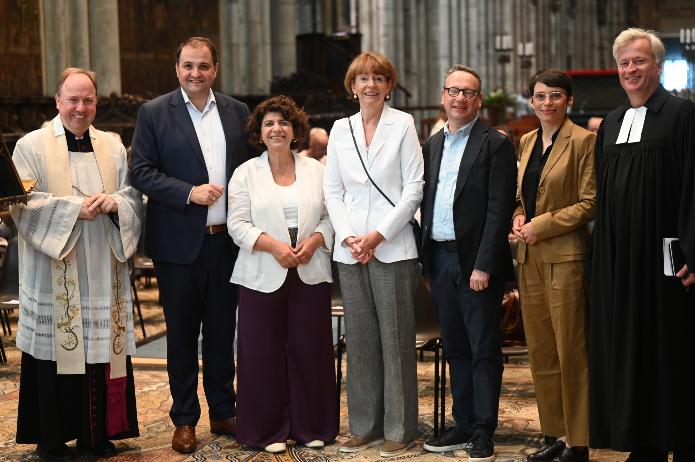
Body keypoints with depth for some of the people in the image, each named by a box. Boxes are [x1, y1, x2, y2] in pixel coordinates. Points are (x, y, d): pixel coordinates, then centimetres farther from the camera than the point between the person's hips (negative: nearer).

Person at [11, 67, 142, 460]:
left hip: (103, 271, 4)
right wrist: (74, 208, -18)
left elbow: (134, 196, 10)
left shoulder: (113, 147, 12)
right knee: (59, 350, -1)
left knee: (102, 348, 5)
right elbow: (23, 204, -8)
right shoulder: (32, 146, 0)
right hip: (54, 275, -3)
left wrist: (114, 202, -12)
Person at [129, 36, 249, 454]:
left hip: (227, 241, 3)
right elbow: (141, 171, -7)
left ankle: (223, 412, 24)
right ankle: (184, 419, 17)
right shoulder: (154, 113, -2)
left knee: (223, 332, 12)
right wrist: (189, 192, -18)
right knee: (182, 333, 7)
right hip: (179, 243, -3)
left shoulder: (237, 112, 8)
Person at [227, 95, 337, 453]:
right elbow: (237, 224, -3)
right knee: (264, 353, 1)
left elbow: (330, 216, 7)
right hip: (263, 276, -1)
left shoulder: (315, 170, 9)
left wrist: (314, 241, -11)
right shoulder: (245, 173, 4)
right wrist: (273, 246, -15)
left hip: (310, 273, 2)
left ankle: (311, 425, 16)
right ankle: (268, 430, 11)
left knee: (310, 349, 4)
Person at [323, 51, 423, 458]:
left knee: (396, 339, 0)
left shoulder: (403, 124, 0)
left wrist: (378, 235, -11)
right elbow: (333, 190, 10)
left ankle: (399, 429, 7)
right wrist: (349, 237, -5)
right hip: (350, 250, 4)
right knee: (360, 339, 8)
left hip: (392, 248, -4)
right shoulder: (340, 129, 11)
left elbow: (414, 188, -5)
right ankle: (365, 426, 16)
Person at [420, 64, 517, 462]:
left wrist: (483, 265, -18)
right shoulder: (432, 145, 14)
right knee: (456, 350, 13)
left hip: (476, 262, -6)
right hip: (440, 260, 6)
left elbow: (499, 209, -12)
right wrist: (425, 257, 8)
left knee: (484, 351, 0)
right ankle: (464, 426, 22)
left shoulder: (496, 145, -6)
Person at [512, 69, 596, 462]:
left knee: (570, 352, -3)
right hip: (530, 257, 7)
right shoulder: (527, 142, 14)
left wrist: (541, 225, -14)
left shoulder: (583, 141, -8)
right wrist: (519, 218, 2)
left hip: (565, 256, -7)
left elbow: (589, 203, -11)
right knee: (540, 351, 10)